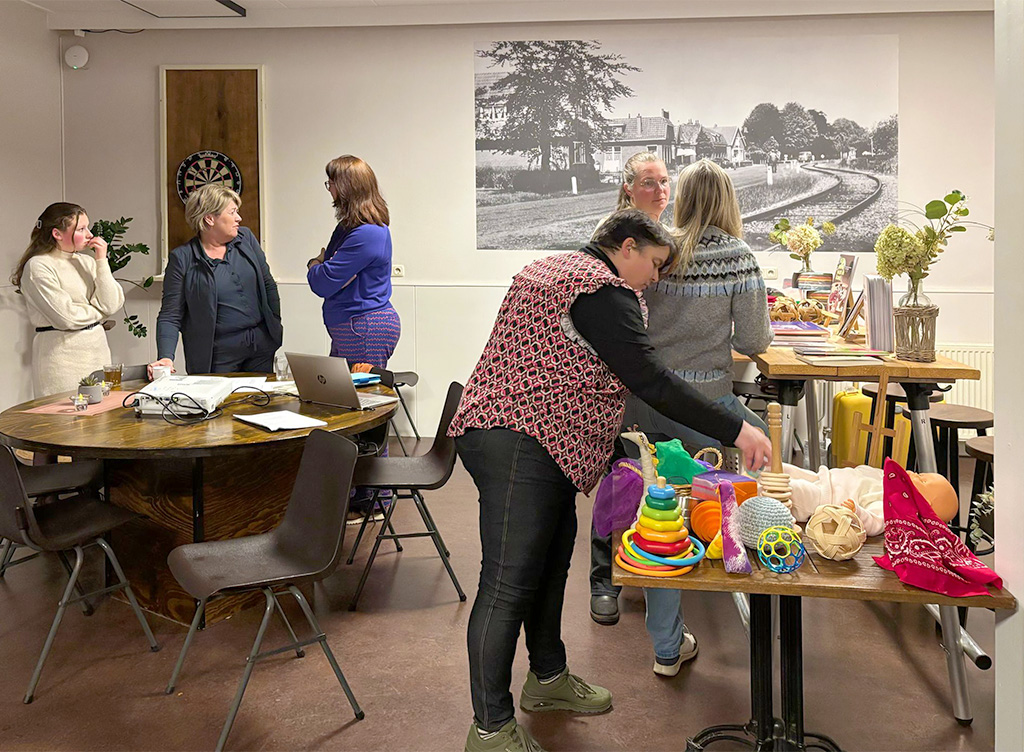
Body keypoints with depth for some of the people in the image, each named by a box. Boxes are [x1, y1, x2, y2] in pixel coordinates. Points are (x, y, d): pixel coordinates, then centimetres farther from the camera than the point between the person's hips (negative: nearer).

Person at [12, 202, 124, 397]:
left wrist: (102, 261, -4)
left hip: (97, 349, 6)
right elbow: (65, 317, -14)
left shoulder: (87, 261, 9)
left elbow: (112, 304, -2)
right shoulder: (38, 266, -8)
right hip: (62, 357, -6)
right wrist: (99, 311, 2)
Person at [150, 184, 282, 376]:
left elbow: (268, 286, 13)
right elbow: (170, 316, -6)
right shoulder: (182, 258, -6)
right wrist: (166, 358, -20)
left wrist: (276, 328, 7)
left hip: (262, 346, 4)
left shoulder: (246, 238, 7)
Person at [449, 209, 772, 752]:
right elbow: (648, 379, -20)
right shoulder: (603, 290, -13)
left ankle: (547, 678, 36)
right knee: (510, 581, -7)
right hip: (516, 443, -12)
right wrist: (735, 432, -17)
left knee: (551, 561, 19)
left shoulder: (557, 270, 21)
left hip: (534, 440, 12)